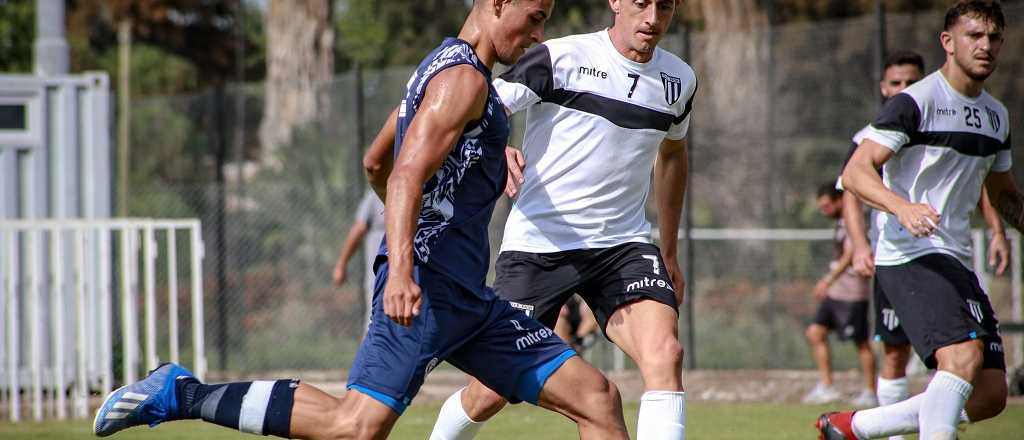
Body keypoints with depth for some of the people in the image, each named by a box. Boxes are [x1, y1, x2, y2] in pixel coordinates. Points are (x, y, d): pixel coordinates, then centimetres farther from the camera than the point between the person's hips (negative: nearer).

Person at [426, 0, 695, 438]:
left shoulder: (679, 81, 8)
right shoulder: (559, 58, -9)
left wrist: (670, 254, 29)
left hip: (623, 245, 3)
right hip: (537, 243, -3)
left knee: (665, 352, -24)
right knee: (488, 395, 1)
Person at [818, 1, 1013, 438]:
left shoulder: (996, 116, 17)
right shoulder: (914, 102, -7)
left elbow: (1003, 193, 30)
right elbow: (856, 172, -14)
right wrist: (902, 206, -32)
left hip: (956, 262, 8)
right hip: (910, 255, -8)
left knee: (990, 394, 1)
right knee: (964, 356, -29)